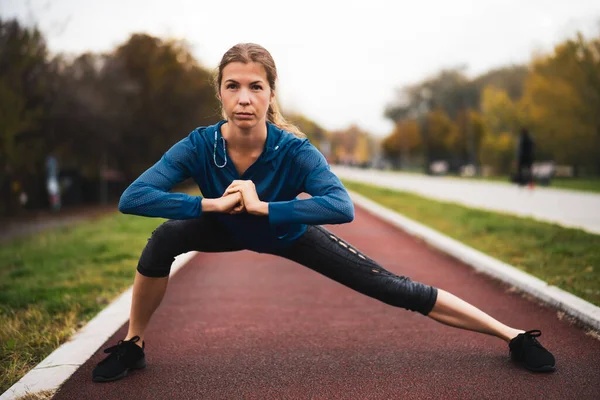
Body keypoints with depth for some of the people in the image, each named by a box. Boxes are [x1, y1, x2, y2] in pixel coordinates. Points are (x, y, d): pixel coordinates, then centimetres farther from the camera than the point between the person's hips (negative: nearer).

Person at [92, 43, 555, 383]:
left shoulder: (295, 151, -35)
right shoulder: (199, 146, -30)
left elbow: (343, 206, -49)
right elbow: (132, 197, -37)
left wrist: (261, 207, -51)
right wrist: (211, 202, -45)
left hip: (291, 234, -1)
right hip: (227, 230, 2)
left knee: (395, 289, -7)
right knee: (164, 238, -25)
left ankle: (513, 335, 7)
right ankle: (133, 345, 0)